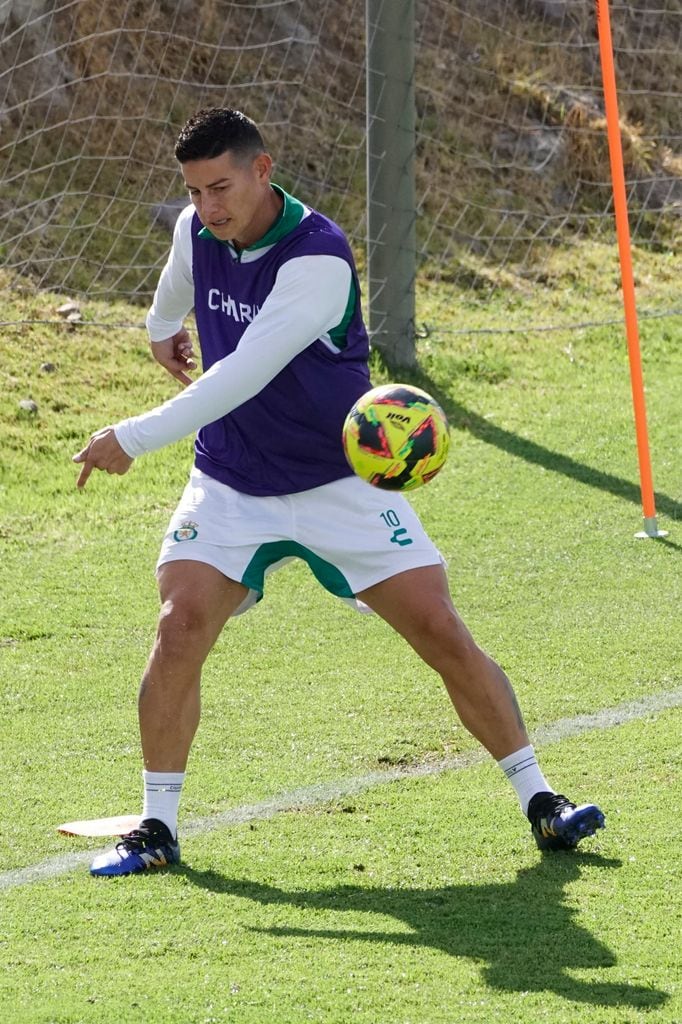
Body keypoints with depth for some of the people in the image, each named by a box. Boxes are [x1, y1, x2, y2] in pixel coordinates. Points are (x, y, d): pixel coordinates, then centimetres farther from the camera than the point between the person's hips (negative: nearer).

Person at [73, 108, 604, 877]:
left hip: (341, 485, -4)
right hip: (229, 486, 4)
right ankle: (157, 828, -5)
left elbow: (244, 375, -34)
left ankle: (538, 800, 8)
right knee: (180, 628, -17)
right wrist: (161, 327, 44)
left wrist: (135, 438, -34)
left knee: (442, 634, -7)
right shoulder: (196, 231, -4)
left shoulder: (318, 258, -26)